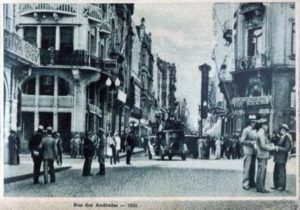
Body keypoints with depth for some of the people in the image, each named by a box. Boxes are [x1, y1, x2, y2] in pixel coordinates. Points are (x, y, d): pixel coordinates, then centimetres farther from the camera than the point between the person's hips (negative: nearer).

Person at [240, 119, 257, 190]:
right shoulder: (246, 130, -8)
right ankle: (245, 184, -2)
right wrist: (251, 142, -19)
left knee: (252, 168, 11)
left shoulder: (255, 131, 13)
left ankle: (251, 183, 20)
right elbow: (242, 141, -13)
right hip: (248, 152, -7)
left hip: (254, 152, 7)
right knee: (247, 168, -6)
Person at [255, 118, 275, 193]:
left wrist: (271, 144, 3)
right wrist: (272, 148, -9)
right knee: (261, 171, -7)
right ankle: (260, 188, -4)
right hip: (262, 155, -10)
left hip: (264, 156, 10)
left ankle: (260, 187, 18)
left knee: (262, 172, 13)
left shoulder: (263, 133, 19)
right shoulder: (261, 134, -15)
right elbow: (263, 145, -19)